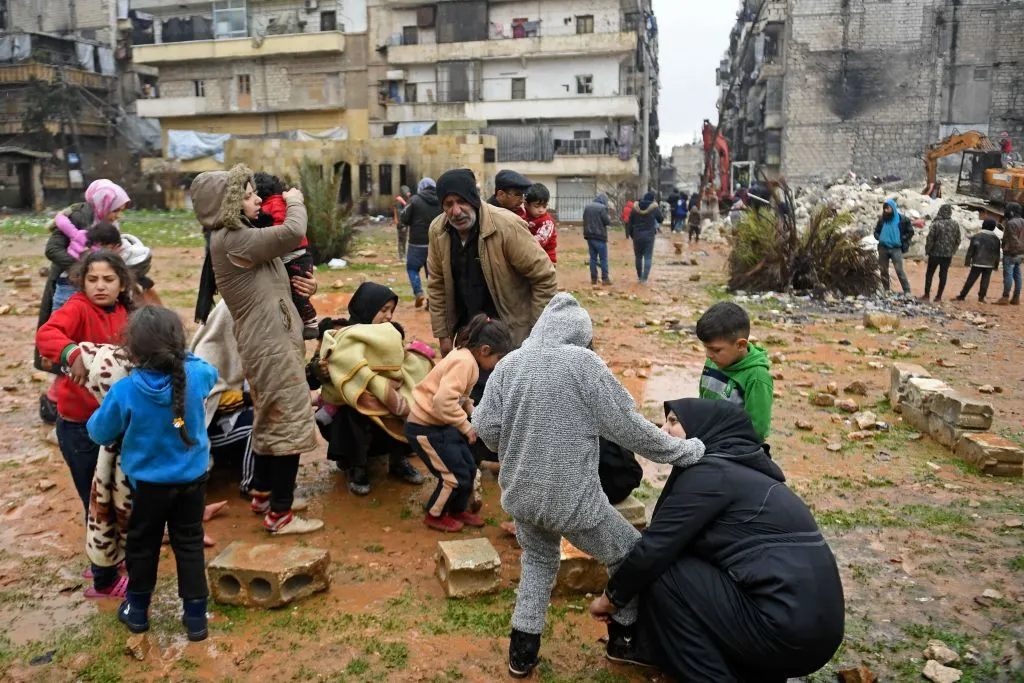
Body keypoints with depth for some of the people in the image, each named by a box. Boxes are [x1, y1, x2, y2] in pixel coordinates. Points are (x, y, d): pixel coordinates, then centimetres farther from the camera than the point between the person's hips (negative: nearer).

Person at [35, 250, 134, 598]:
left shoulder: (122, 314, 3)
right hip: (79, 425, -7)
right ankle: (105, 580, 24)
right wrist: (73, 354, -52)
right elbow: (45, 334, -36)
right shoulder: (78, 307, -17)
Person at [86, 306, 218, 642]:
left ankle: (137, 611, 36)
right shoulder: (196, 375, -16)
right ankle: (196, 616, 18)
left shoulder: (124, 391, -21)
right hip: (192, 478, 2)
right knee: (190, 544, 12)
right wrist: (180, 354, 15)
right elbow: (211, 371, 11)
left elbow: (100, 433, -5)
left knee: (142, 544, 19)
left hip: (148, 483, -2)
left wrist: (100, 415, 15)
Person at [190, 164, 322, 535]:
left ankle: (262, 494, 35)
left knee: (271, 421, 21)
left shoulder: (237, 236, 14)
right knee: (289, 423, -3)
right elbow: (293, 233, -25)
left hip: (267, 341, 11)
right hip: (271, 345, -11)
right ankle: (280, 514, 7)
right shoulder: (231, 240, -19)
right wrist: (295, 202, -9)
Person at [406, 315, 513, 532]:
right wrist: (466, 426, -23)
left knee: (469, 468, 13)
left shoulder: (467, 358, 5)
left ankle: (457, 510, 33)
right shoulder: (464, 362, -26)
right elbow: (444, 401, -34)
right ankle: (434, 516, 20)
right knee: (457, 476, -2)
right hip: (426, 427, -9)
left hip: (441, 423, 9)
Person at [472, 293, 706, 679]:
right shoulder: (583, 363, -13)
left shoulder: (508, 364, 0)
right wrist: (684, 451, 0)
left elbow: (485, 427, -1)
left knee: (538, 560, 30)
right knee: (630, 558, 19)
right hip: (572, 498, -5)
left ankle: (523, 649, 29)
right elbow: (627, 427, -11)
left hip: (520, 495, 5)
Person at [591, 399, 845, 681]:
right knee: (681, 563, 14)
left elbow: (655, 547, -11)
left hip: (788, 629, -9)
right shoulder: (735, 468, 16)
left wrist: (612, 597, 4)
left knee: (661, 574, -5)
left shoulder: (712, 472, -11)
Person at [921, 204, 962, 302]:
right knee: (943, 275, 8)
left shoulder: (936, 224, -14)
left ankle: (926, 295, 6)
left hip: (935, 253, -3)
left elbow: (930, 239, -12)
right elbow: (958, 241, 6)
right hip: (948, 255, 3)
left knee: (929, 274, 7)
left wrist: (927, 251, 1)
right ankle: (939, 296, 10)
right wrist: (952, 251, 17)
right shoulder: (955, 225, -1)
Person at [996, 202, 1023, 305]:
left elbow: (1013, 239, -21)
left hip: (1010, 253, -9)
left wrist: (1012, 251, -20)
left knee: (1008, 274, -7)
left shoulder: (1011, 223, -17)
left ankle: (1005, 297, -6)